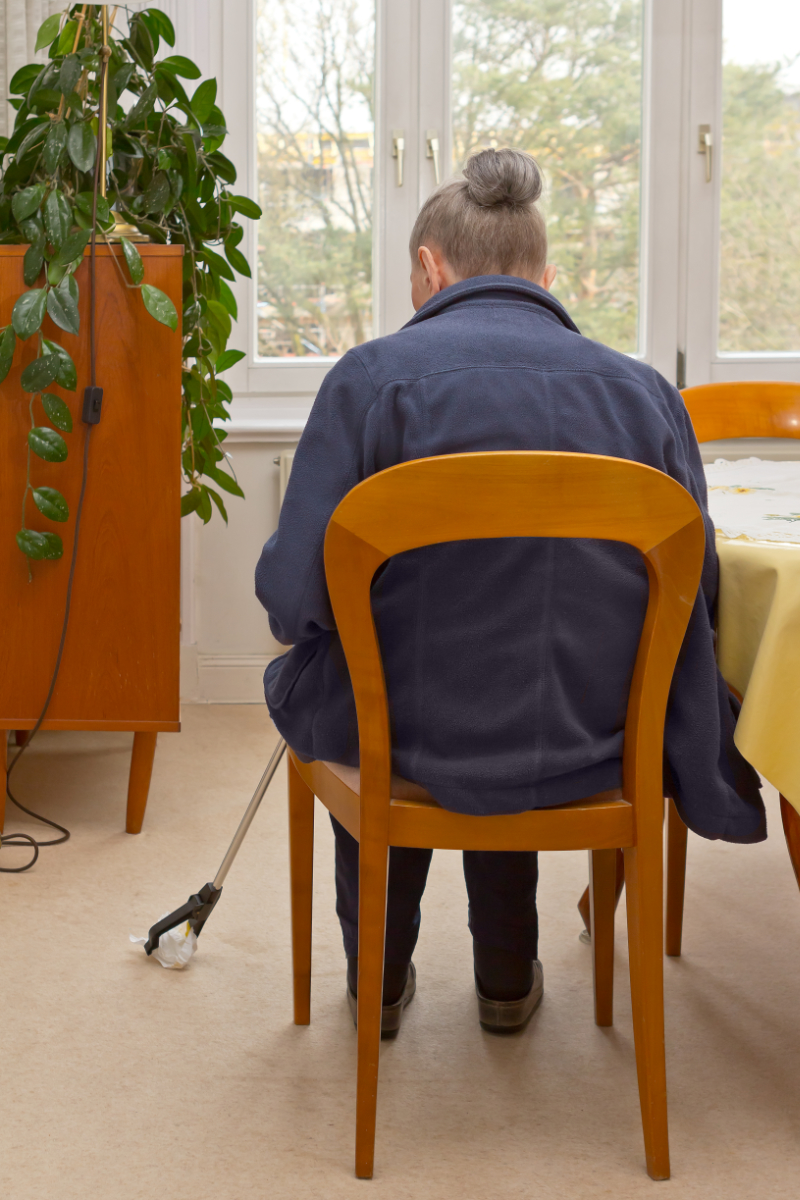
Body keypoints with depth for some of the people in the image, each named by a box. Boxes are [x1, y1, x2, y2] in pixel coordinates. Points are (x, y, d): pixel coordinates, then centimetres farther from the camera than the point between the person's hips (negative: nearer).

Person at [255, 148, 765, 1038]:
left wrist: (289, 610, 10)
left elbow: (297, 598, -13)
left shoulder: (373, 375, -11)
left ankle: (379, 980, 42)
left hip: (411, 751, -3)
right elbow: (694, 593, 1)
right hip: (590, 756, 3)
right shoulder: (646, 390, -1)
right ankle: (507, 980, 46)